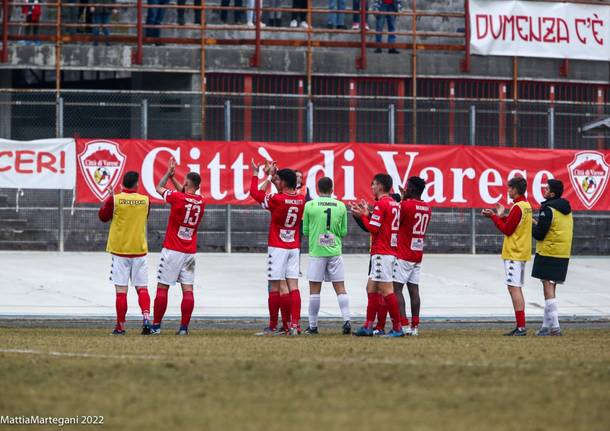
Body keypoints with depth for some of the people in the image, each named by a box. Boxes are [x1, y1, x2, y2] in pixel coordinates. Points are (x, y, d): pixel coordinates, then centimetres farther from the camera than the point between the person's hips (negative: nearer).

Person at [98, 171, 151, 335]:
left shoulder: (114, 200, -9)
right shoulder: (145, 200, -2)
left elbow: (103, 217, 7)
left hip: (120, 250, -2)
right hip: (139, 250, 2)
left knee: (121, 290, 1)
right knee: (142, 288, 7)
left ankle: (120, 326, 4)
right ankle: (146, 318, -13)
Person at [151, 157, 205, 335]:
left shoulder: (177, 197, -13)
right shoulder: (201, 202, 3)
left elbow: (159, 188, 6)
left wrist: (169, 173, 18)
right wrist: (173, 176, 28)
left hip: (172, 251, -4)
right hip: (190, 252, 5)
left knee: (162, 288, 1)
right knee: (188, 290, 2)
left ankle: (156, 326, 3)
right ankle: (184, 327, -2)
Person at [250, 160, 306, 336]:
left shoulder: (277, 199, -15)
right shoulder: (301, 200, 1)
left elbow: (255, 193, -3)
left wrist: (255, 173, 10)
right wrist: (272, 175, 26)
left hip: (277, 248, -5)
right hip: (294, 248, 5)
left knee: (275, 287, 1)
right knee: (293, 286, 0)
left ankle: (272, 326, 7)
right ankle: (295, 324, -10)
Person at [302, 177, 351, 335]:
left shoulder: (310, 205, -4)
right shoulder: (341, 206, 2)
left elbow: (305, 231, 3)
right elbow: (344, 232, 8)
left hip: (316, 252, -2)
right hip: (335, 251, 2)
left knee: (314, 290, 3)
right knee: (340, 288, 5)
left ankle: (313, 326, 6)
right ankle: (346, 321, -6)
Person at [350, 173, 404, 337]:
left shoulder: (381, 204, -14)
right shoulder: (395, 204, 15)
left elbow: (373, 228, -16)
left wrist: (364, 214, -2)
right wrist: (365, 213, 17)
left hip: (381, 254, -10)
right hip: (390, 252, 10)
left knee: (386, 290, -9)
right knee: (371, 288, 13)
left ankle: (397, 328, -10)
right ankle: (368, 327, 14)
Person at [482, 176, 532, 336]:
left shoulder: (518, 207, -16)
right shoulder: (526, 205, 13)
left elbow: (507, 230, -14)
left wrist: (494, 216, -3)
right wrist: (498, 216, 12)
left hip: (514, 254, -10)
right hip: (522, 252, 10)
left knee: (514, 288, -10)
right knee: (516, 289, 12)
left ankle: (521, 327, -14)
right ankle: (520, 327, 12)